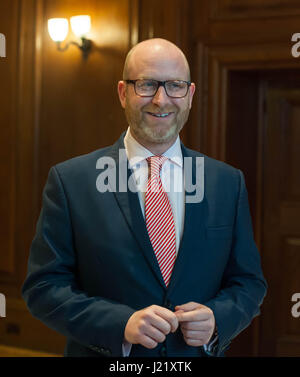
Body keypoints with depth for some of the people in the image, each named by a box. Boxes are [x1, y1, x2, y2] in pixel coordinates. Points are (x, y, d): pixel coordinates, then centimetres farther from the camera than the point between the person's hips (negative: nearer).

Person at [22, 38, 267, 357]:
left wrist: (217, 320, -16)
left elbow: (248, 282, 3)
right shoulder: (70, 180, -9)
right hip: (107, 353, -2)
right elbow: (43, 286, -10)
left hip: (201, 349, 2)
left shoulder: (228, 183, -2)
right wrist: (121, 324, -22)